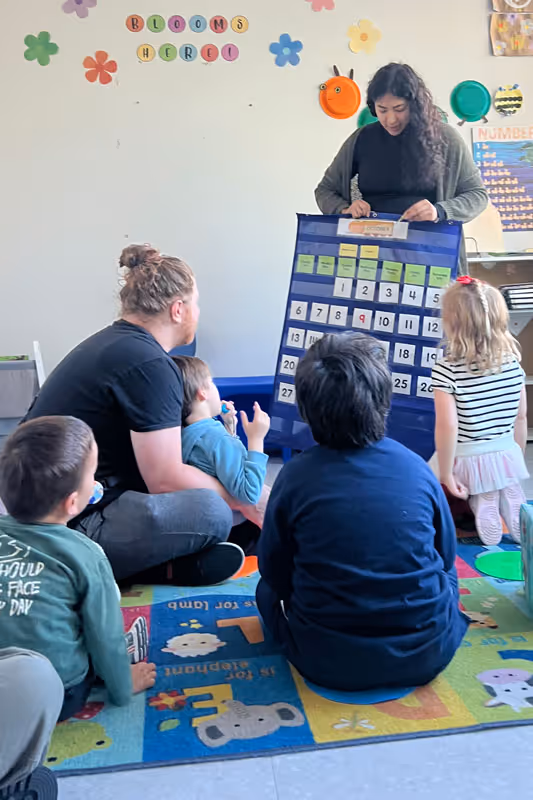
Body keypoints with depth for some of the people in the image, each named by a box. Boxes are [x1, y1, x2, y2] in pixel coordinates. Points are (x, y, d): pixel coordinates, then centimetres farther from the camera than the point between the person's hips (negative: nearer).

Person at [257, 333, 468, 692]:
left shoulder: (294, 476, -13)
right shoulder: (417, 469, -8)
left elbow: (275, 573, -2)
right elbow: (447, 557, 6)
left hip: (328, 664, -1)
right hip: (427, 656, 2)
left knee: (268, 590, 25)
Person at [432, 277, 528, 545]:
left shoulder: (446, 370, -20)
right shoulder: (513, 362, -4)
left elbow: (448, 427, -21)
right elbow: (521, 418, 4)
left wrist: (446, 473, -10)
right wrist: (518, 458, 18)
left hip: (469, 460, -4)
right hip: (507, 454, 4)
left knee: (484, 505, 17)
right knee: (513, 501, 24)